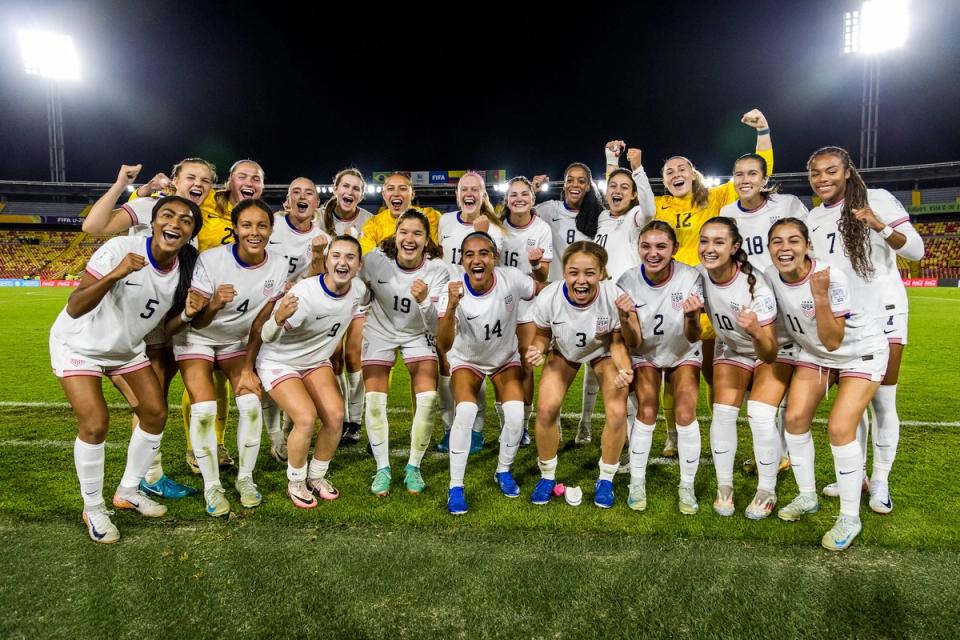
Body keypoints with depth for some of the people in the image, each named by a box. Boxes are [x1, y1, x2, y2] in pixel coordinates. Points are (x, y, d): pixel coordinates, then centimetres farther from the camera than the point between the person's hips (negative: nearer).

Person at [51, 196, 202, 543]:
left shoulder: (185, 269, -13)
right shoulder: (120, 248, -30)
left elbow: (166, 325, -3)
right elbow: (74, 309, -31)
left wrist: (187, 313, -25)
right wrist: (115, 275, -46)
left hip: (128, 348, 6)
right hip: (79, 344, -5)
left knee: (156, 413, 3)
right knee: (95, 425, -13)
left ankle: (128, 491, 25)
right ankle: (93, 509, 11)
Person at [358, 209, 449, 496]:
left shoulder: (437, 270, -23)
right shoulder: (375, 259, -22)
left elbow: (435, 326, -27)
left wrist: (424, 301, -46)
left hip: (418, 334, 0)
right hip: (379, 330, 0)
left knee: (428, 399, -13)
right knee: (374, 401, -9)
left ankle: (414, 467, 7)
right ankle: (382, 469, 10)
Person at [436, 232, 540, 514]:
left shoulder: (512, 279, -25)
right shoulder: (454, 291, -29)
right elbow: (443, 346, -42)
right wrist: (451, 306, -54)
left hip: (506, 358, 2)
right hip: (467, 360, -1)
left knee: (516, 414, -16)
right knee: (465, 411, -24)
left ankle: (503, 472, 14)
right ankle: (456, 486, -7)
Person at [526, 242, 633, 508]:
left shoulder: (616, 299, -33)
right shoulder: (548, 299, -31)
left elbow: (618, 343, -17)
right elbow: (543, 335, -10)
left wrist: (623, 368, -36)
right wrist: (538, 349, -32)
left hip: (603, 353, 0)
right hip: (564, 352, 1)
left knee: (617, 413, -17)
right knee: (546, 408, -16)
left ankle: (605, 480, 10)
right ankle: (547, 476, 11)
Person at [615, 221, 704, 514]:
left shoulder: (690, 277, -25)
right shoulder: (628, 282, -23)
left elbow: (693, 338, -22)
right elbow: (634, 343, -23)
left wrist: (691, 316, -43)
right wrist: (625, 317, -43)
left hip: (683, 353, 0)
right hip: (646, 354, 0)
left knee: (686, 414, -13)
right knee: (646, 412, -14)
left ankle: (687, 487, 6)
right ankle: (637, 483, 4)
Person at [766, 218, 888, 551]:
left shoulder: (832, 277, -31)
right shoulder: (771, 277, -15)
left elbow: (832, 341, -33)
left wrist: (820, 297, -43)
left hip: (860, 351, -5)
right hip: (814, 352, 5)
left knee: (839, 428, -15)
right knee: (795, 418, -5)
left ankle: (850, 518, 2)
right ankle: (807, 497, 17)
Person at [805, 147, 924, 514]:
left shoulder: (877, 200, -6)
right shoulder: (812, 219, 8)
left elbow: (916, 251, -11)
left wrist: (880, 227, -26)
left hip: (882, 312, -4)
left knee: (882, 400, 1)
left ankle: (881, 480, 14)